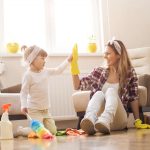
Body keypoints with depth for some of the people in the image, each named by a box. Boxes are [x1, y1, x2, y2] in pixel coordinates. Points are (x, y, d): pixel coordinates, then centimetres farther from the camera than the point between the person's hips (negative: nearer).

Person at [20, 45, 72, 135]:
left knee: (53, 131, 6)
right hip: (34, 110, -7)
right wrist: (23, 106, -24)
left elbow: (58, 70, 16)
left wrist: (68, 60, 12)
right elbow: (24, 92, -13)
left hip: (46, 109, 7)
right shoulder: (28, 75, -13)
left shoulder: (46, 71, 6)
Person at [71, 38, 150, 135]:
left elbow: (133, 98, 5)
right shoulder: (99, 72, 11)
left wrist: (137, 121, -1)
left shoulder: (129, 73, 7)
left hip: (117, 120, -1)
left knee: (111, 91, -28)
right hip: (98, 117, 1)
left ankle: (105, 121, -60)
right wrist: (74, 64, -1)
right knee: (99, 93, -28)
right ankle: (90, 120, -61)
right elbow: (78, 86, 9)